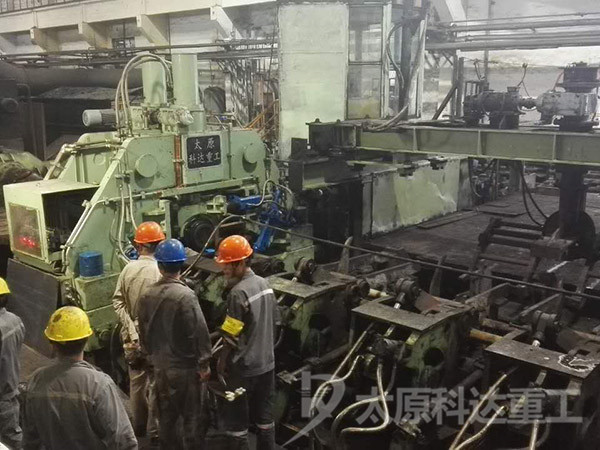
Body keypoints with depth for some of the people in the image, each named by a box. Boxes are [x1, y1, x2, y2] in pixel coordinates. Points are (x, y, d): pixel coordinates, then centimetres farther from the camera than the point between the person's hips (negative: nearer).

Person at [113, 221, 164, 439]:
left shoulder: (128, 268, -5)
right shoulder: (160, 271, -20)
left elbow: (118, 301, -3)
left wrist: (130, 326, -3)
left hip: (133, 335, 5)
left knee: (136, 381, 19)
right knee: (156, 383, 9)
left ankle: (138, 425, 34)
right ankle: (155, 429, 19)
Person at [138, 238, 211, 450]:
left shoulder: (147, 296, -2)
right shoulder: (186, 295, -22)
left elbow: (144, 332, 9)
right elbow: (199, 332, -21)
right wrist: (204, 363, -11)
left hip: (161, 366, 6)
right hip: (186, 367, -6)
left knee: (166, 415, 20)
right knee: (193, 416, 8)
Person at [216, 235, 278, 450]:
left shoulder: (239, 292, -22)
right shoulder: (264, 284, 3)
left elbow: (232, 336, -19)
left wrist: (221, 362, -5)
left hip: (243, 367, -8)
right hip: (266, 363, 8)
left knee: (236, 419, 7)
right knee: (264, 415, 18)